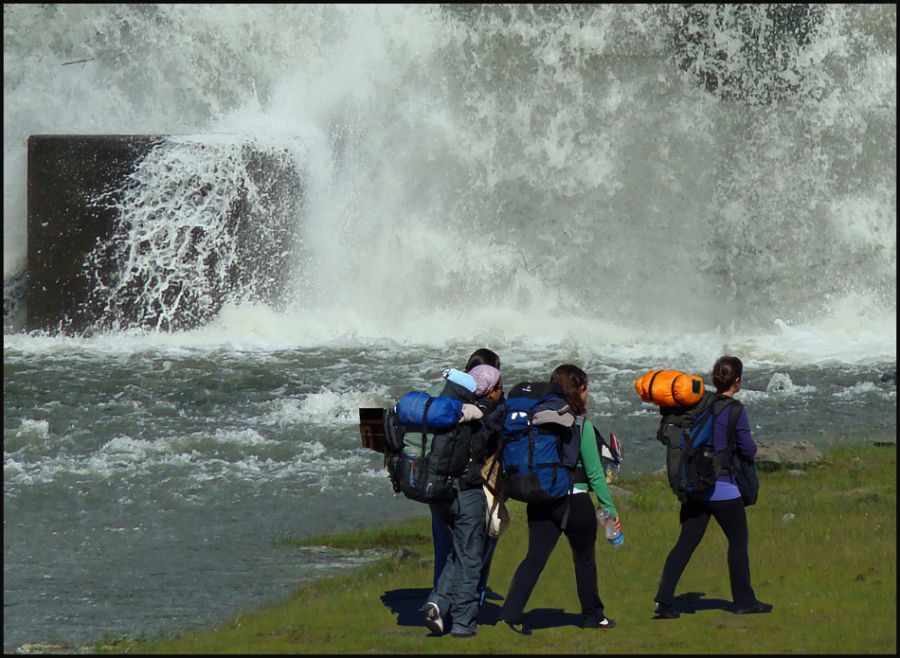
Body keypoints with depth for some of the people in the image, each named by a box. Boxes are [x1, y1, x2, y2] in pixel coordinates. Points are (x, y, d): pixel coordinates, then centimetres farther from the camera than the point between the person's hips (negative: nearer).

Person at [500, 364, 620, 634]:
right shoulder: (581, 425, -10)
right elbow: (594, 472, -7)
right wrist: (610, 508, -2)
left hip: (540, 499, 4)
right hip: (574, 499, -4)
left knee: (535, 556, 1)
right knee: (584, 559, 14)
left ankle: (513, 610, -15)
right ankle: (592, 615, 26)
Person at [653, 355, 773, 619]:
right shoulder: (735, 410, -12)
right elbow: (748, 449, -10)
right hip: (724, 488, -5)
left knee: (686, 543, 5)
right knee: (738, 541, 12)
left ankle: (664, 600, -4)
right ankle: (744, 600, 19)